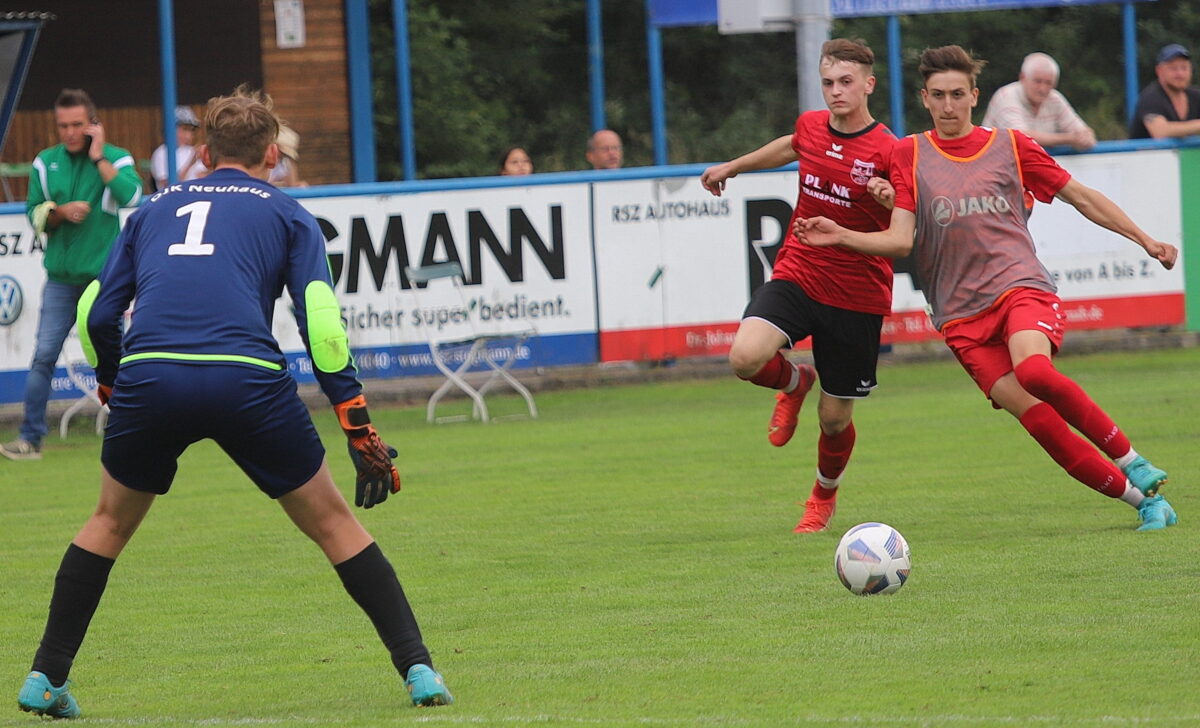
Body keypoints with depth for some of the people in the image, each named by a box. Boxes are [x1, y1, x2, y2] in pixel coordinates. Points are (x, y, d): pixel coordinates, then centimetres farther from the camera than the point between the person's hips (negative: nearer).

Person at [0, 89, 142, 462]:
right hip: (61, 277, 2)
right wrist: (60, 212, -13)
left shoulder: (116, 158, -2)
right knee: (44, 355, -3)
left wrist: (99, 158, -17)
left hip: (104, 276, -2)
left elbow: (132, 196, -20)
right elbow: (34, 214, 7)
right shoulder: (46, 162, 7)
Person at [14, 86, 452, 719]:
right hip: (247, 379, -2)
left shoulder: (154, 210, 27)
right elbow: (320, 317, 5)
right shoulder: (285, 214, 19)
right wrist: (360, 429, 4)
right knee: (332, 522, 12)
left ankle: (45, 679, 22)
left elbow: (95, 314, 20)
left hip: (147, 378, 2)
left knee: (110, 522, 25)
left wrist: (113, 391, 36)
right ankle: (418, 671, 7)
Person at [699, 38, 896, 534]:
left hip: (856, 297, -3)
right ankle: (794, 382, 12)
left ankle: (824, 494, 39)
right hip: (795, 275, 3)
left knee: (834, 418, 6)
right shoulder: (811, 126, 2)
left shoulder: (888, 153, -13)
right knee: (745, 357, -25)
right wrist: (733, 166, 41)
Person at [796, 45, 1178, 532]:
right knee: (1034, 417, -15)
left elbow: (1081, 198, 19)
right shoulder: (909, 155, 10)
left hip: (1020, 286, -1)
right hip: (960, 311, 1)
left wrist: (1145, 241, 18)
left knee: (1033, 370, -34)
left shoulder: (1009, 146, 11)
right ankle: (1145, 499, -4)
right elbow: (900, 240, 3)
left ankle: (1131, 463, -16)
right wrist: (840, 236, -12)